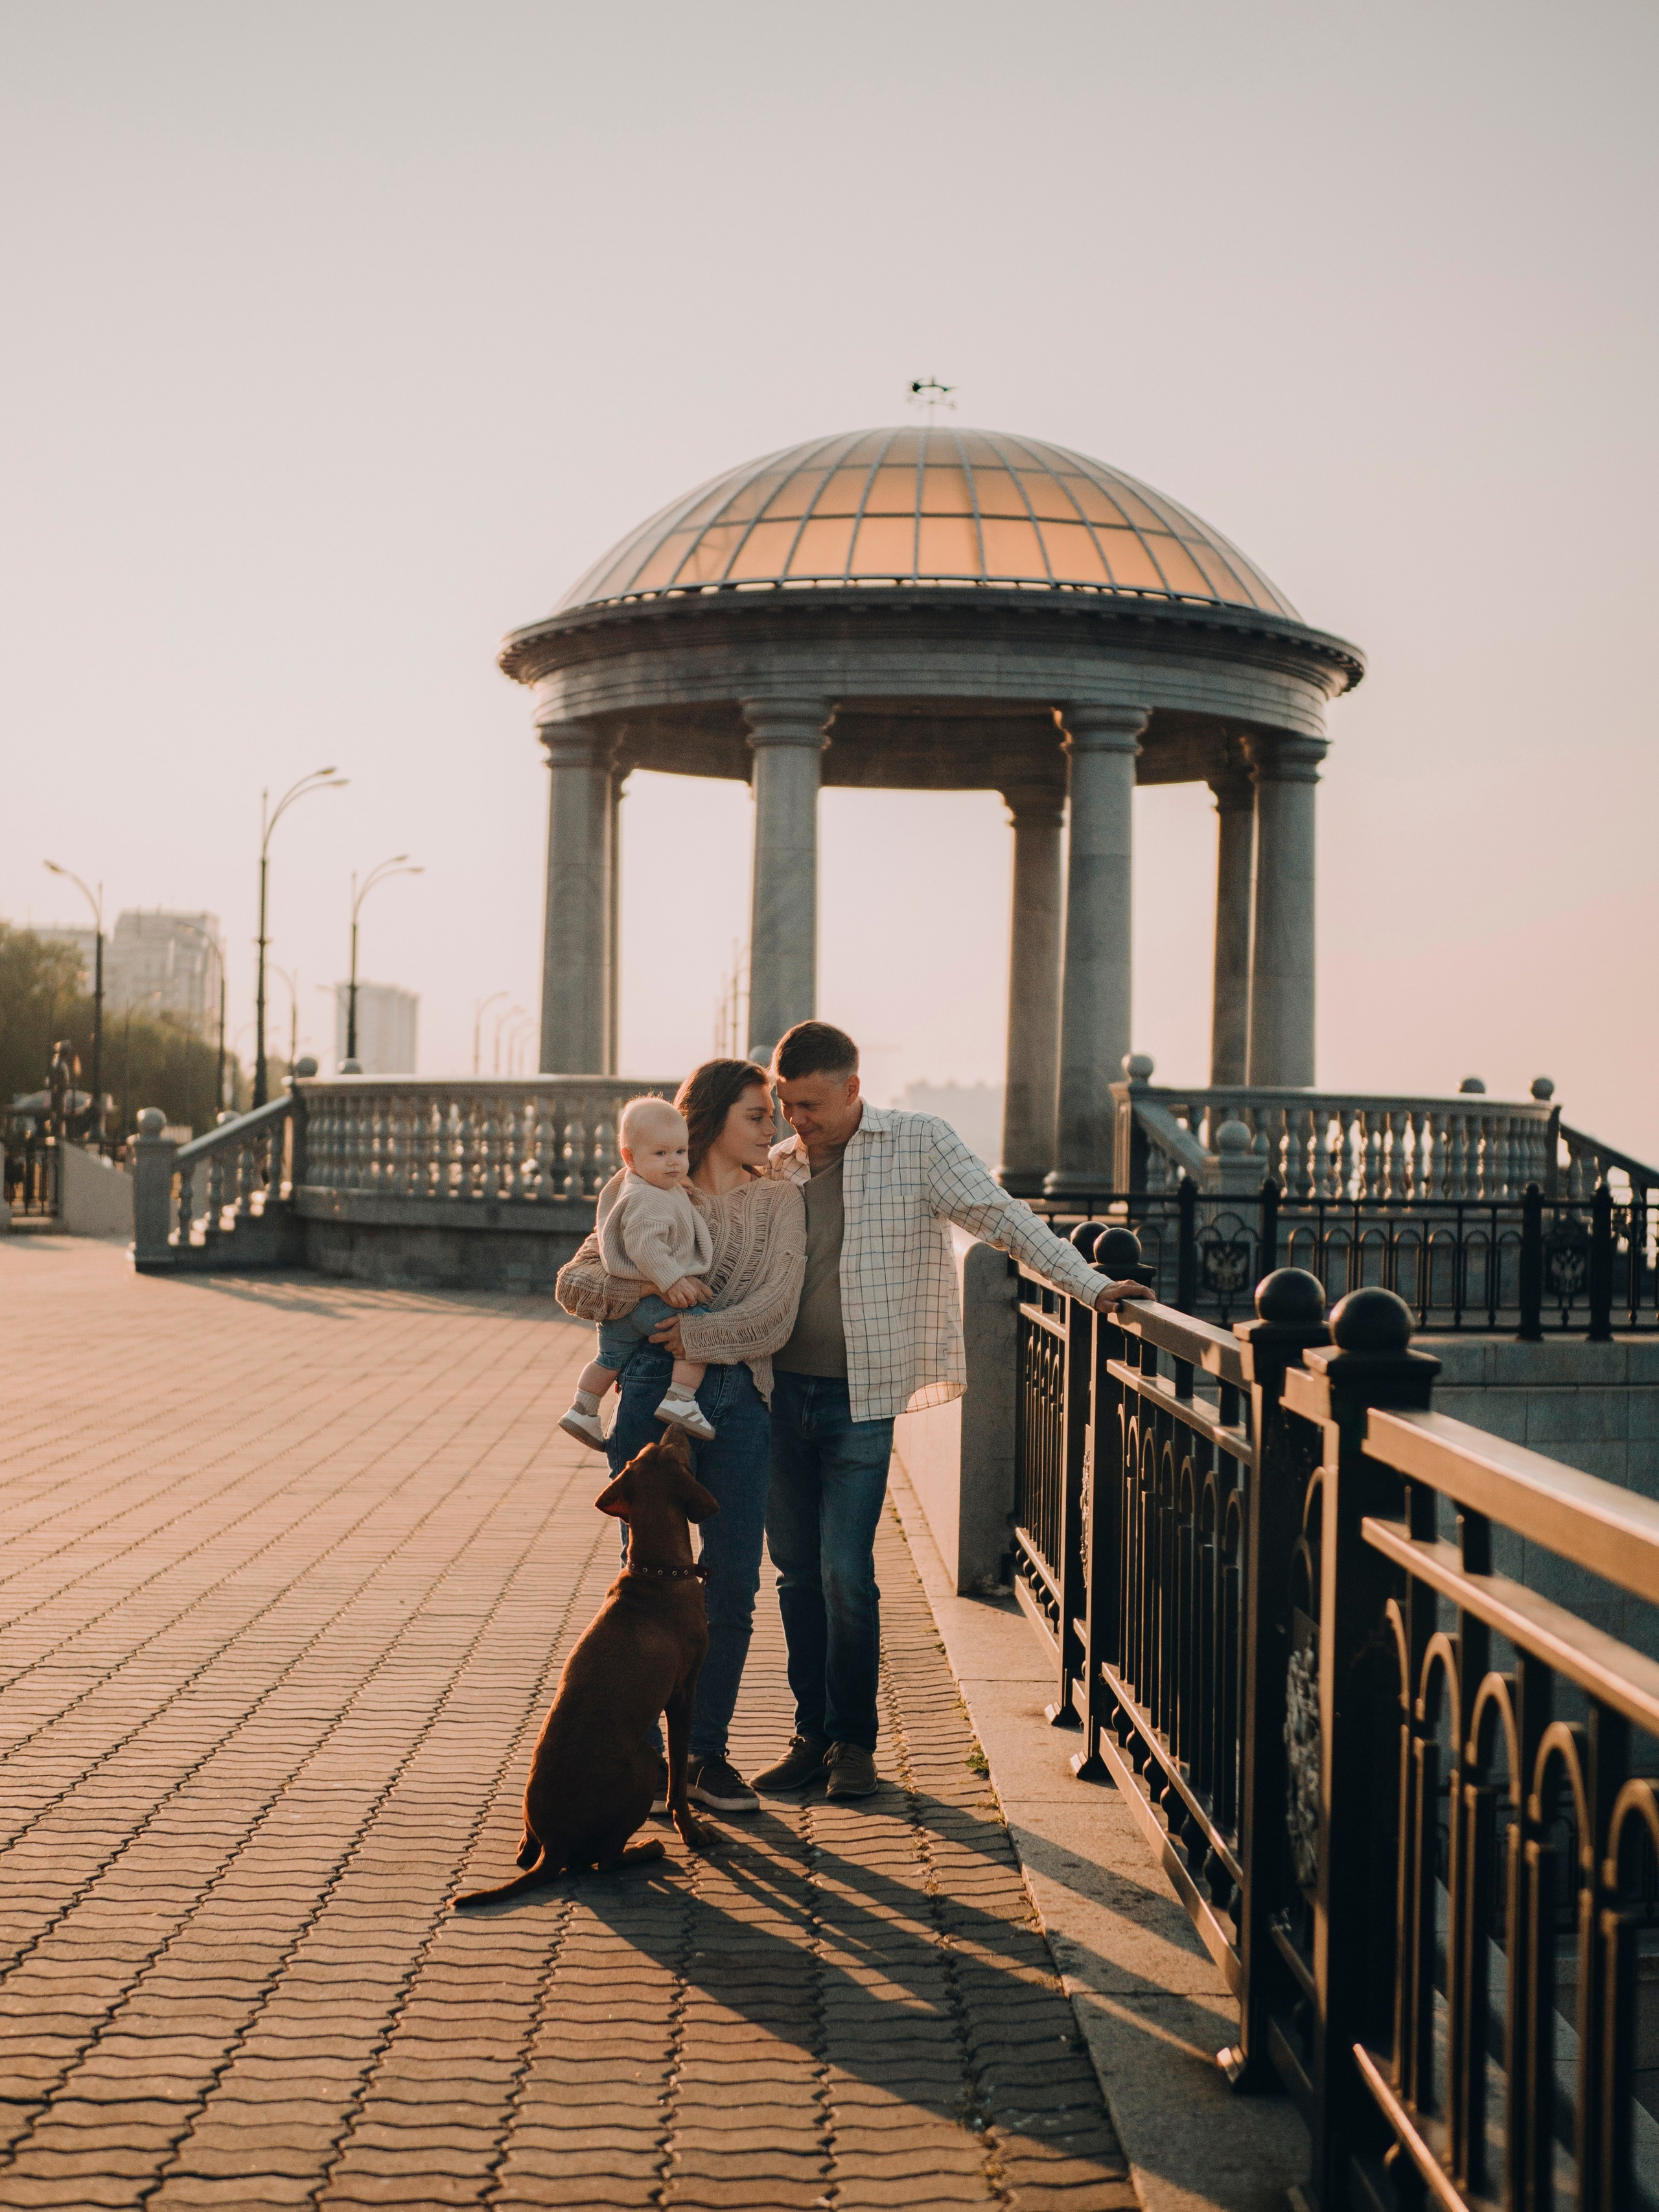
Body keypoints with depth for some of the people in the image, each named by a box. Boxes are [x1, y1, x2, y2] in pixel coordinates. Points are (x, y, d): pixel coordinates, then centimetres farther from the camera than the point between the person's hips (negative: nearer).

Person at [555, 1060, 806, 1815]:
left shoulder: (779, 1200, 10)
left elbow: (776, 1308, -3)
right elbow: (574, 1281, 4)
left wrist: (703, 1332, -16)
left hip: (739, 1398, 1)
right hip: (656, 1392, -1)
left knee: (733, 1585, 2)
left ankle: (708, 1754, 14)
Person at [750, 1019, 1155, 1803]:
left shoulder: (918, 1143, -1)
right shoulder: (774, 1168, 10)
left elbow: (1001, 1217, -2)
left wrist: (1092, 1286, -8)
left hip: (861, 1395, -4)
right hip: (779, 1391, 4)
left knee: (846, 1574, -7)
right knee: (797, 1574, 8)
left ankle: (853, 1741, 9)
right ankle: (811, 1736, 20)